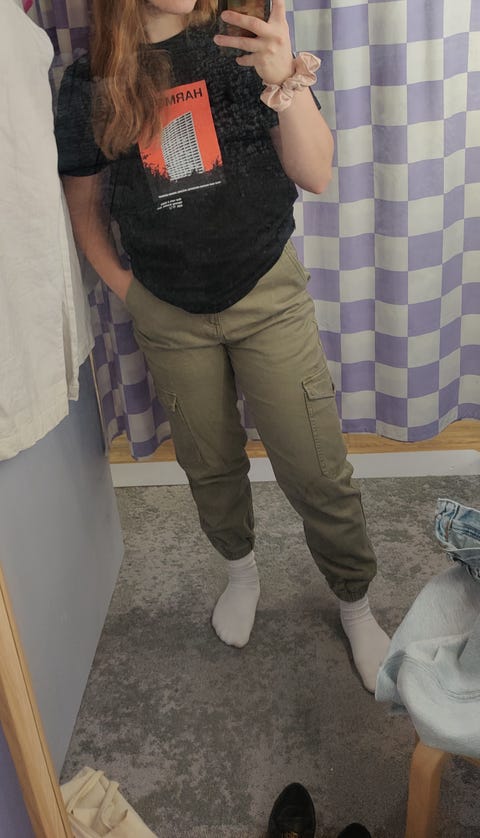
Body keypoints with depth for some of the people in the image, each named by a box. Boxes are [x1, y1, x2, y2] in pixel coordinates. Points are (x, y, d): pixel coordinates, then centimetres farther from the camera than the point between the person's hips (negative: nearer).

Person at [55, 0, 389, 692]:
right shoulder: (91, 82, 0)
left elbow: (316, 175, -11)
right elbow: (85, 200, 12)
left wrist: (285, 83, -27)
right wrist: (121, 284, 2)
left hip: (268, 295, -1)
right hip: (170, 315, 2)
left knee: (316, 471, 0)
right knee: (210, 464, 16)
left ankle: (356, 605, 24)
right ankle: (241, 569, 44)